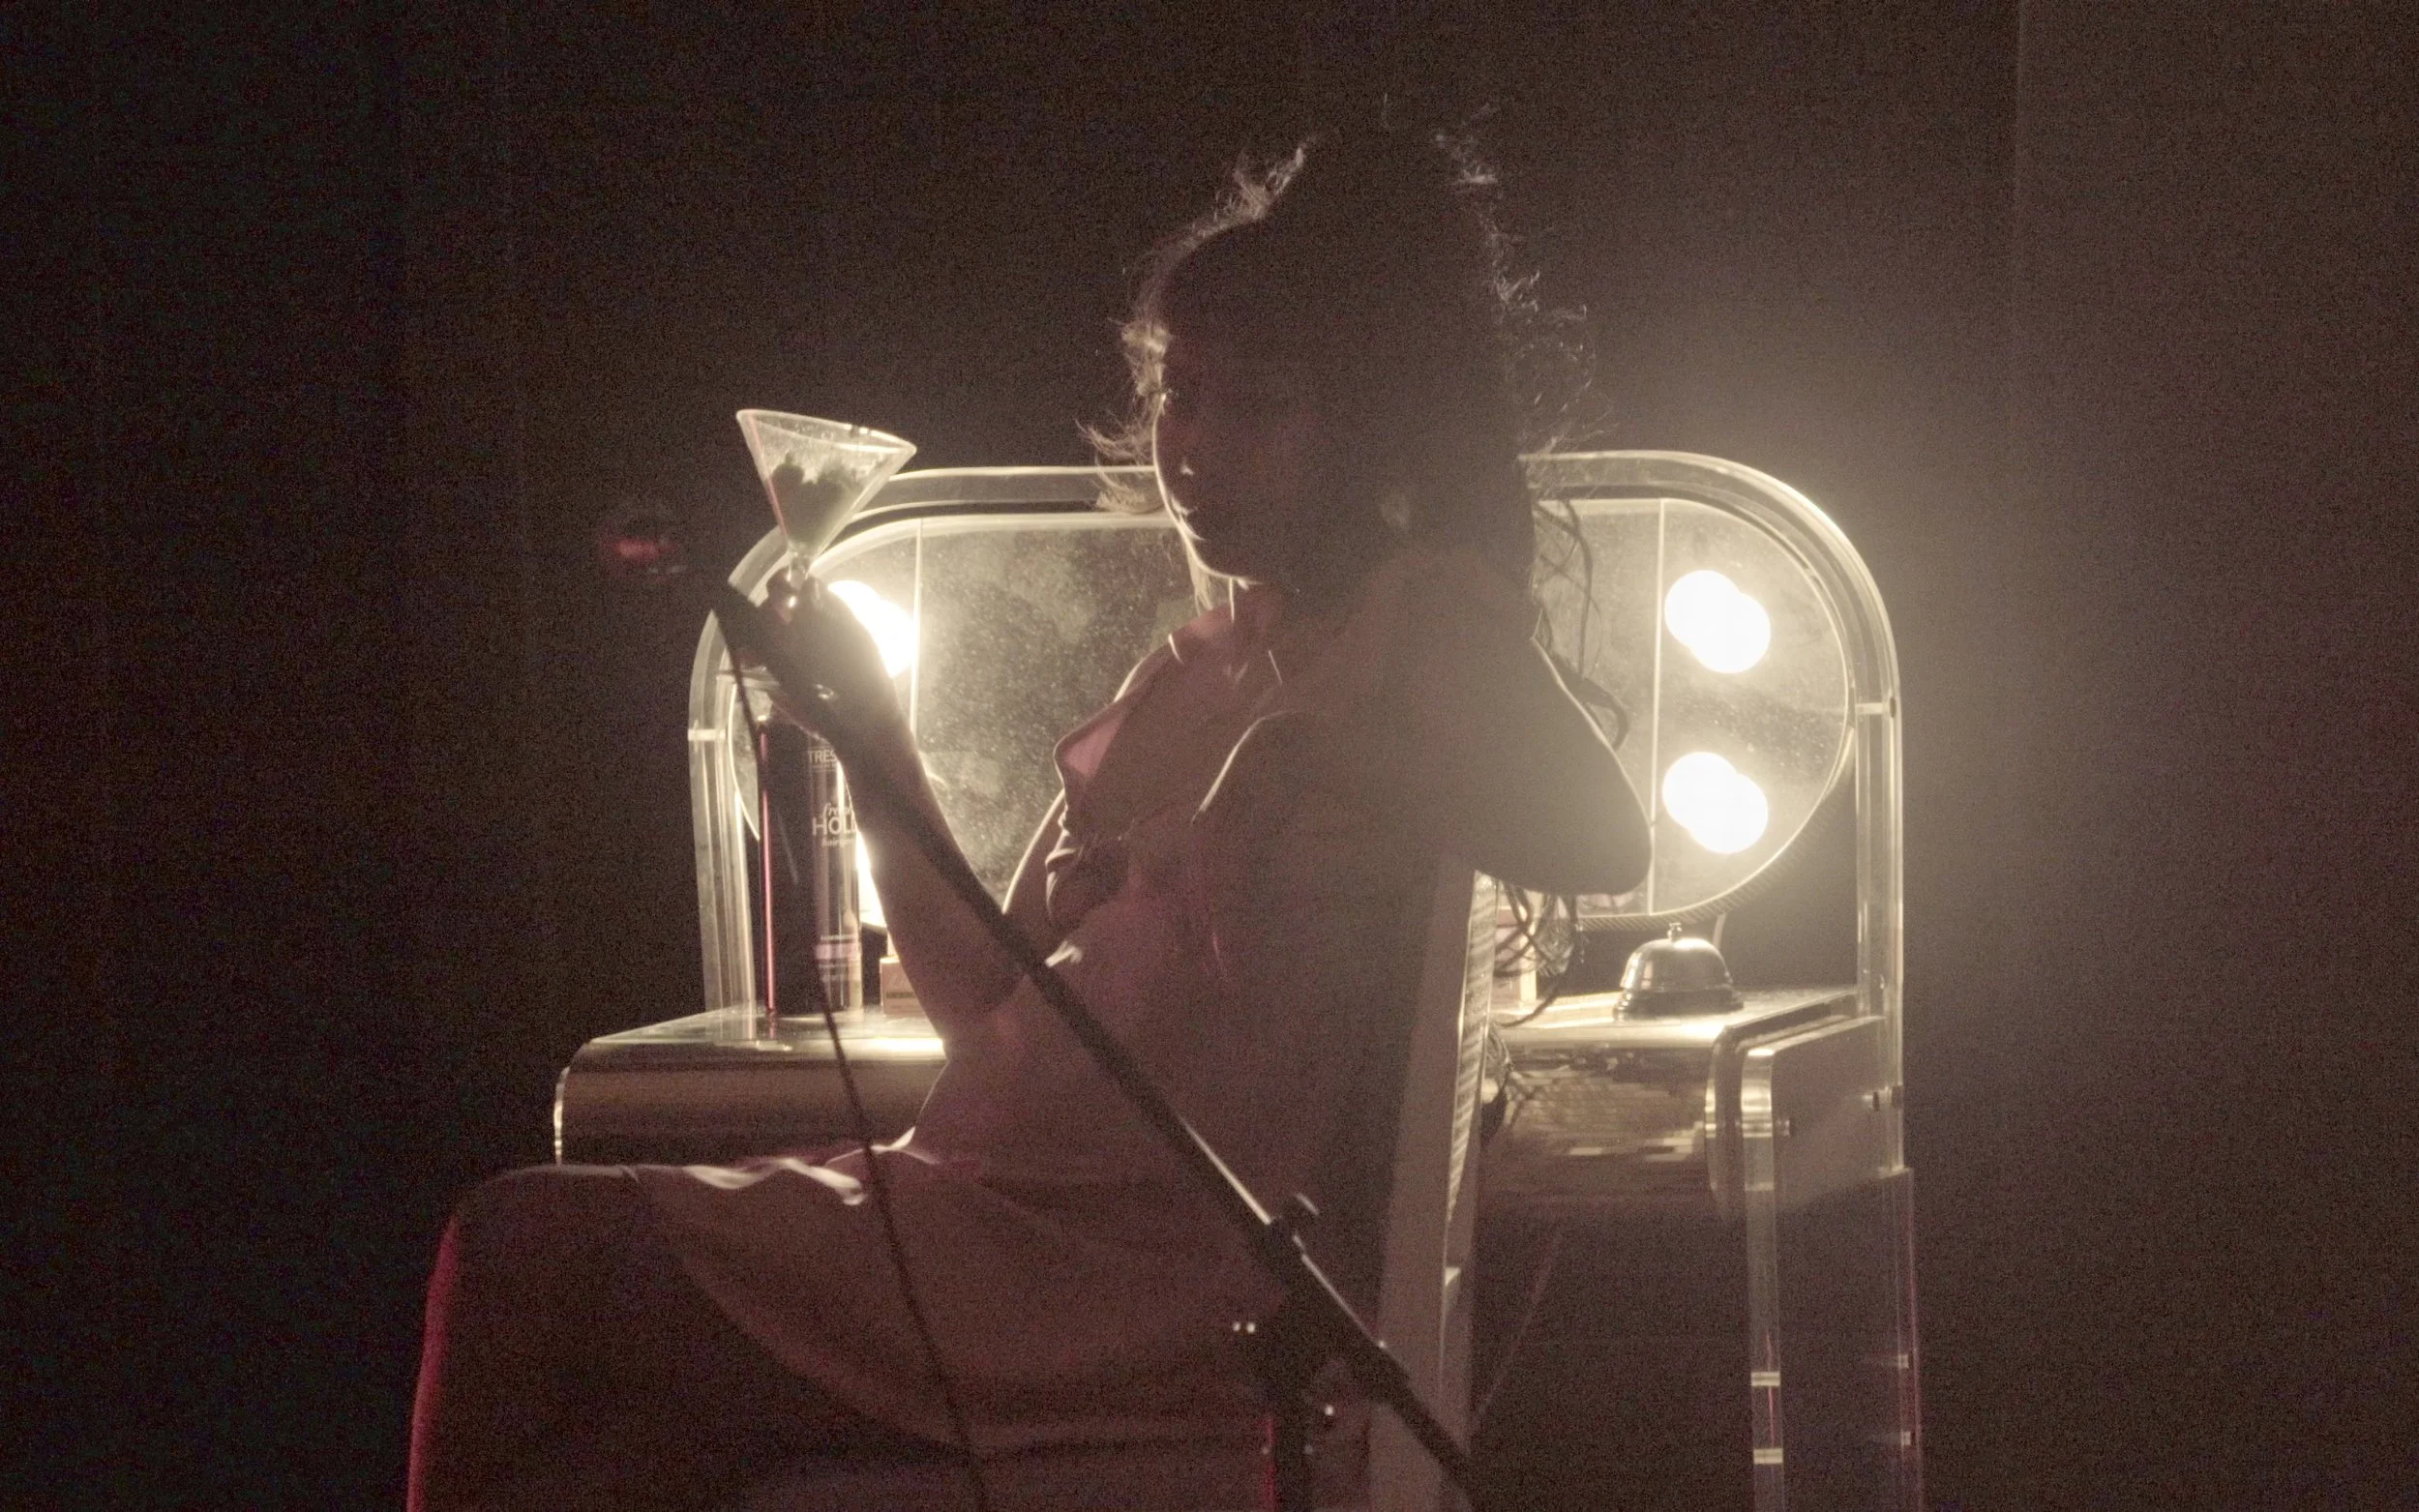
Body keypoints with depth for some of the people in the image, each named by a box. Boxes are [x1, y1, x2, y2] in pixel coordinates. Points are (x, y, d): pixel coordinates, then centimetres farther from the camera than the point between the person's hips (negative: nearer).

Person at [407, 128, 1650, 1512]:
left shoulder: (1424, 615, -1)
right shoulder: (1182, 679, 21)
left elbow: (1600, 838, -22)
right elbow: (994, 1015, 18)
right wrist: (876, 737, 12)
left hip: (1156, 1281, -8)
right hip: (1009, 1222, 8)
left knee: (534, 1257, -11)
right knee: (517, 1241, -2)